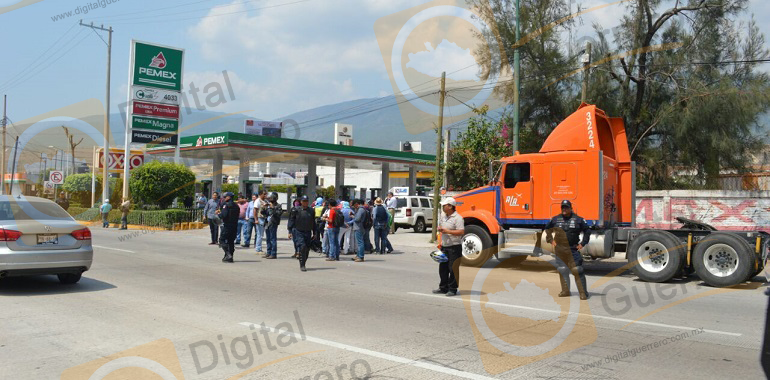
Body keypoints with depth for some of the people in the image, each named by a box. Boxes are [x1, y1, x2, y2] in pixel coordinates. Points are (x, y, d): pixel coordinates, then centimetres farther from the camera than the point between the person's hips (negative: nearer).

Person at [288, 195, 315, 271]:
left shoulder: (311, 211, 9)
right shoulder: (296, 210, -3)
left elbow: (313, 222, 18)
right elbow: (291, 220, 1)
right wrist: (290, 231, -3)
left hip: (308, 233, 4)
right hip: (298, 232, -4)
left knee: (307, 249, 4)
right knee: (302, 246, -18)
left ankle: (303, 264, 22)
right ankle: (302, 266, -10)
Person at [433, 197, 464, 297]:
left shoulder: (457, 218, -14)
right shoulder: (443, 216, 12)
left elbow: (461, 232, -22)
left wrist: (447, 231, -22)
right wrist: (439, 229, 5)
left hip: (454, 247, -8)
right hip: (444, 246, 8)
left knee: (453, 269, -2)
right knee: (443, 268, 12)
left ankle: (453, 289, 7)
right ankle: (443, 288, 23)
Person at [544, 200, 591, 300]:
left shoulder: (578, 219, 1)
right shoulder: (555, 219, 7)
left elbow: (587, 231, 9)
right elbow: (547, 229, 21)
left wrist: (582, 243, 3)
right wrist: (550, 240, 11)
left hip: (573, 249, -3)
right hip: (559, 249, 3)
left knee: (577, 270, -7)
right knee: (562, 270, 8)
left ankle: (583, 292, -2)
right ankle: (565, 291, 19)